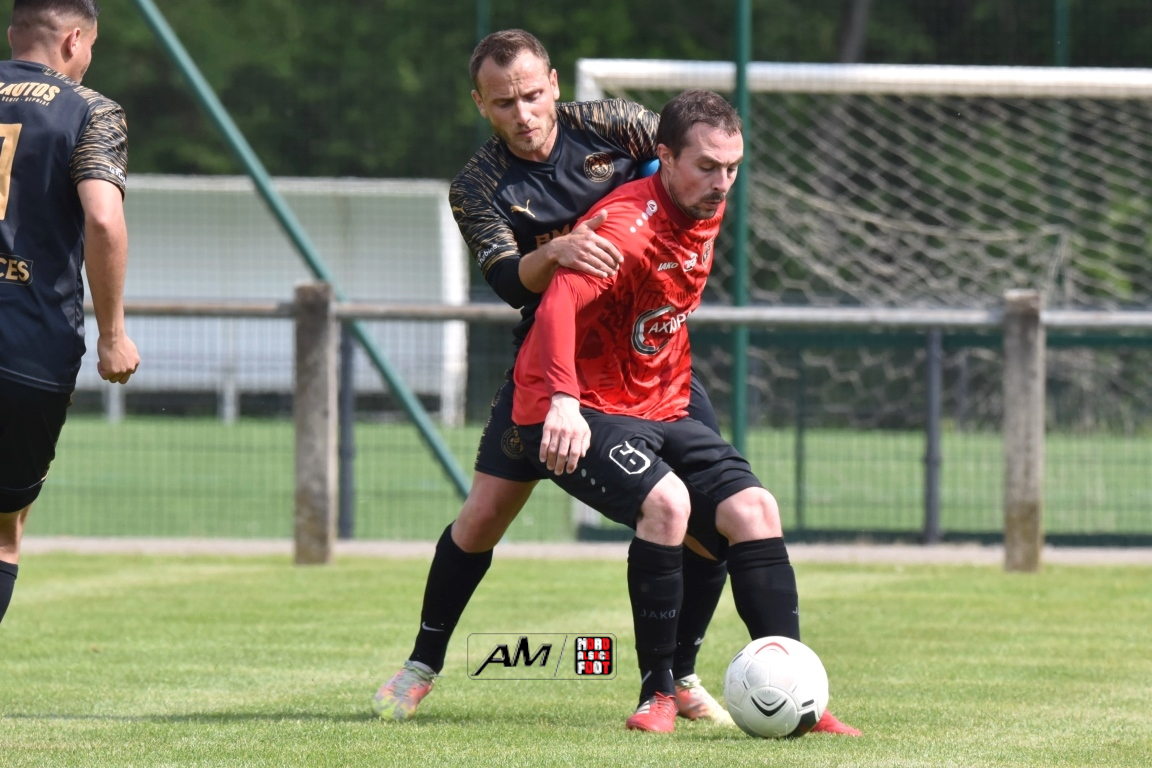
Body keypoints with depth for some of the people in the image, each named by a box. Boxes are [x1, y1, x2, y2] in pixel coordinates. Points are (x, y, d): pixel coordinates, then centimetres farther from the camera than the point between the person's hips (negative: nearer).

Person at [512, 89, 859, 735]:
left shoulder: (707, 212, 4)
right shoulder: (627, 227, -23)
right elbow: (561, 302, -41)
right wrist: (564, 398, -56)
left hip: (660, 409, 8)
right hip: (579, 414, -8)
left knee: (754, 509, -8)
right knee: (666, 501, -31)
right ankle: (658, 693, -20)